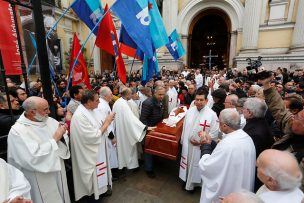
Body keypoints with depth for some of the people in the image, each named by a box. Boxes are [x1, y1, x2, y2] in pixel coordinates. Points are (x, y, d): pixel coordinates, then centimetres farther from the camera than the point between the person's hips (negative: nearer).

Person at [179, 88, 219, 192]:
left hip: (201, 147, -4)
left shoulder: (212, 115, -16)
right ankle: (186, 180, 45)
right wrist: (182, 140, 10)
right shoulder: (190, 111, -3)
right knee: (187, 163, 21)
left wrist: (201, 141, -17)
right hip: (187, 145, 4)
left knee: (197, 166, 14)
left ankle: (194, 182, 40)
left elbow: (214, 133, -13)